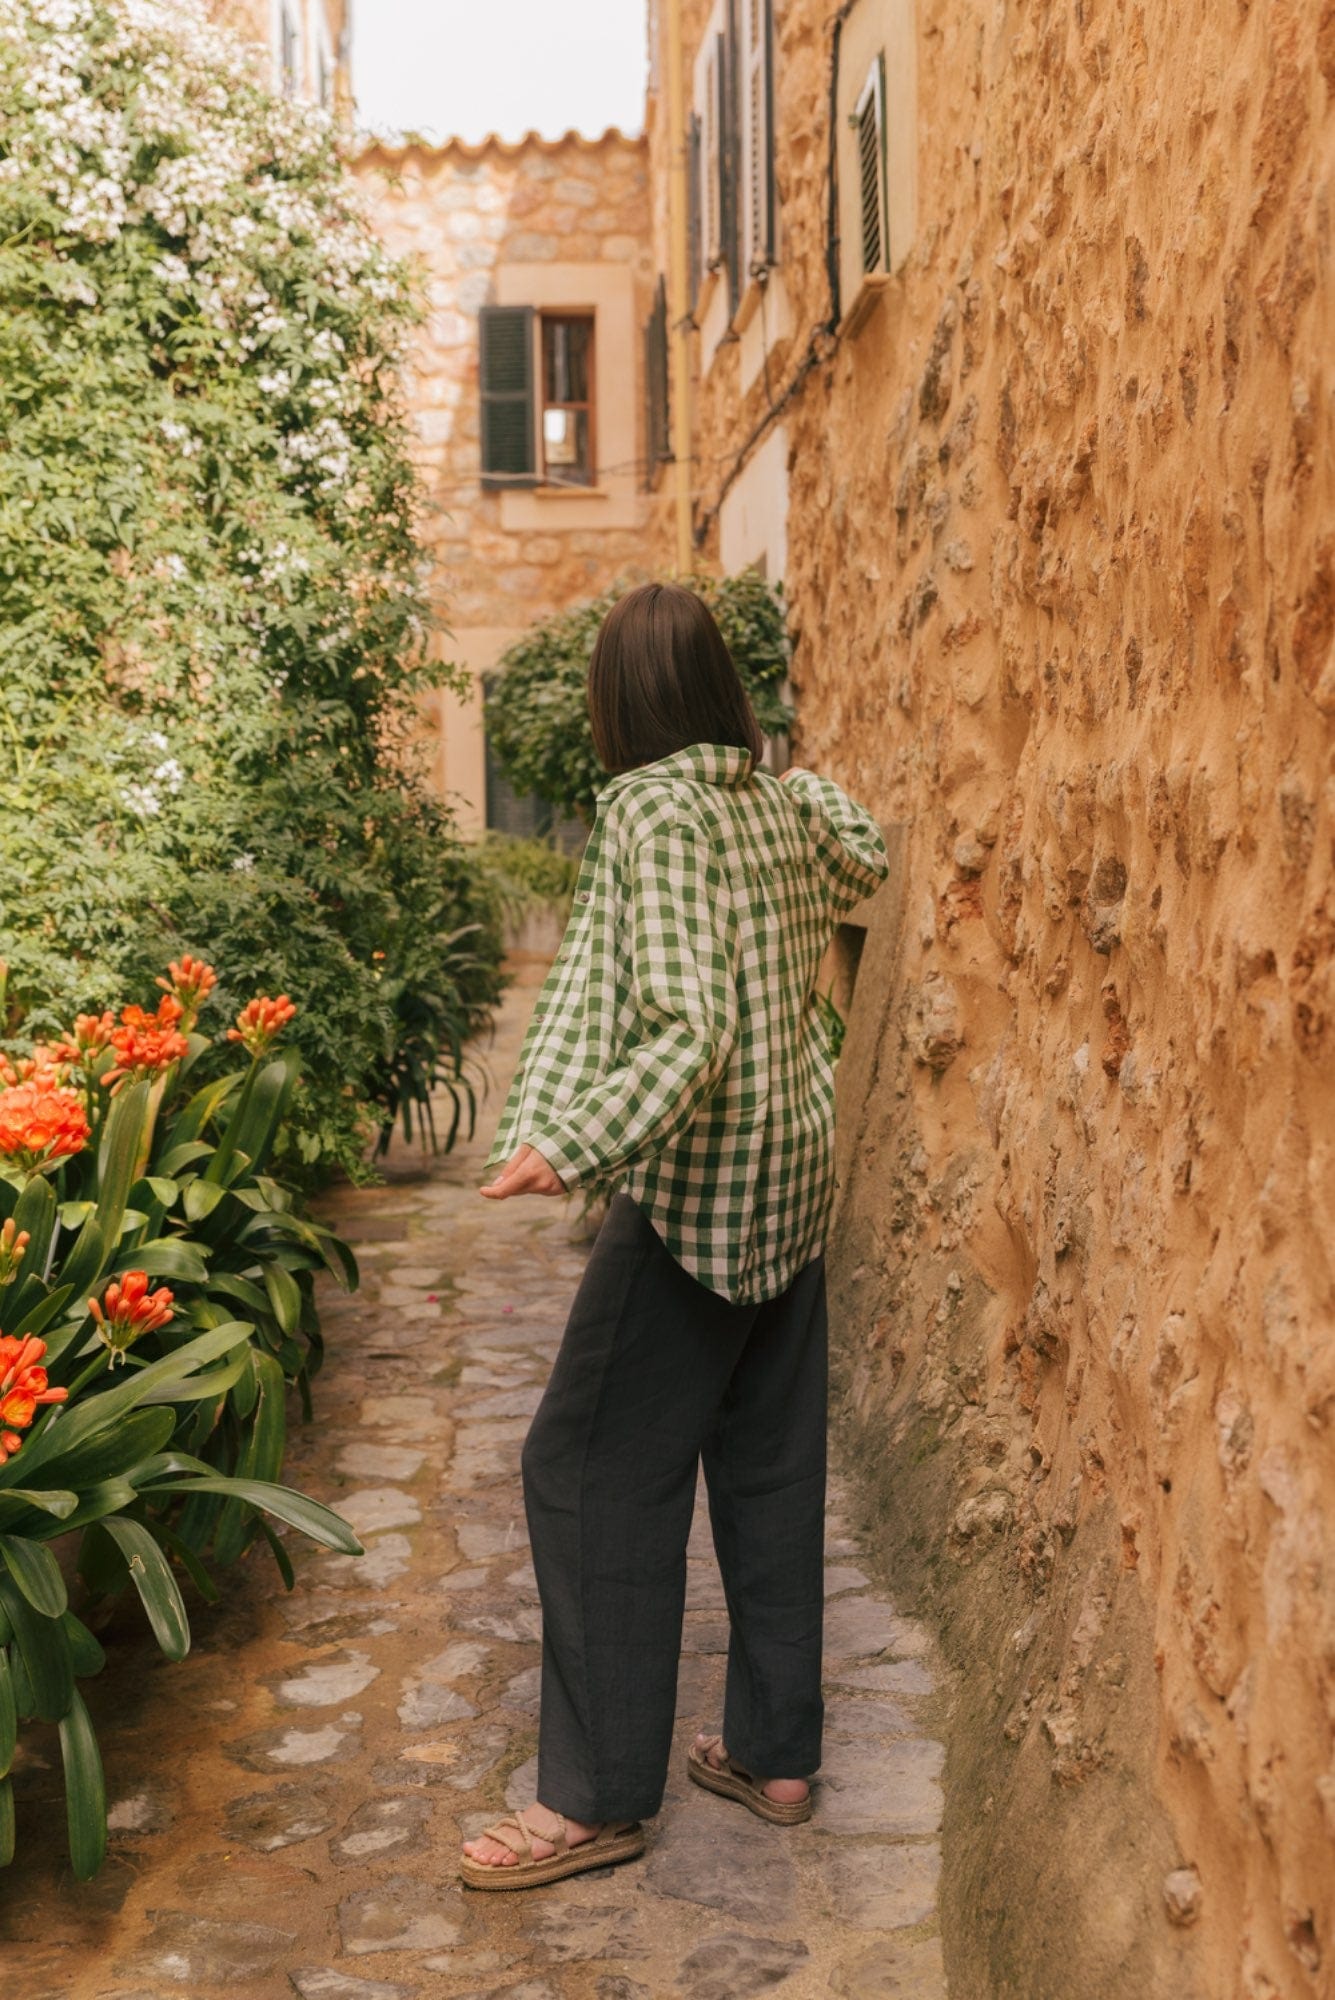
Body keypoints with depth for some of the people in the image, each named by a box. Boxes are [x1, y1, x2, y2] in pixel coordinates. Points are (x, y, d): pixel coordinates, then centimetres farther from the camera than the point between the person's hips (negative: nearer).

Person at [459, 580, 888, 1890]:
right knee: (770, 1466, 15)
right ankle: (774, 1753, 27)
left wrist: (572, 1146, -35)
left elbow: (689, 1029, -27)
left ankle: (601, 1797, 11)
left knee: (593, 1474, 2)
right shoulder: (782, 805, 5)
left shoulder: (653, 809, -16)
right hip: (795, 1179, 8)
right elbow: (866, 866, 29)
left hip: (696, 1192, -8)